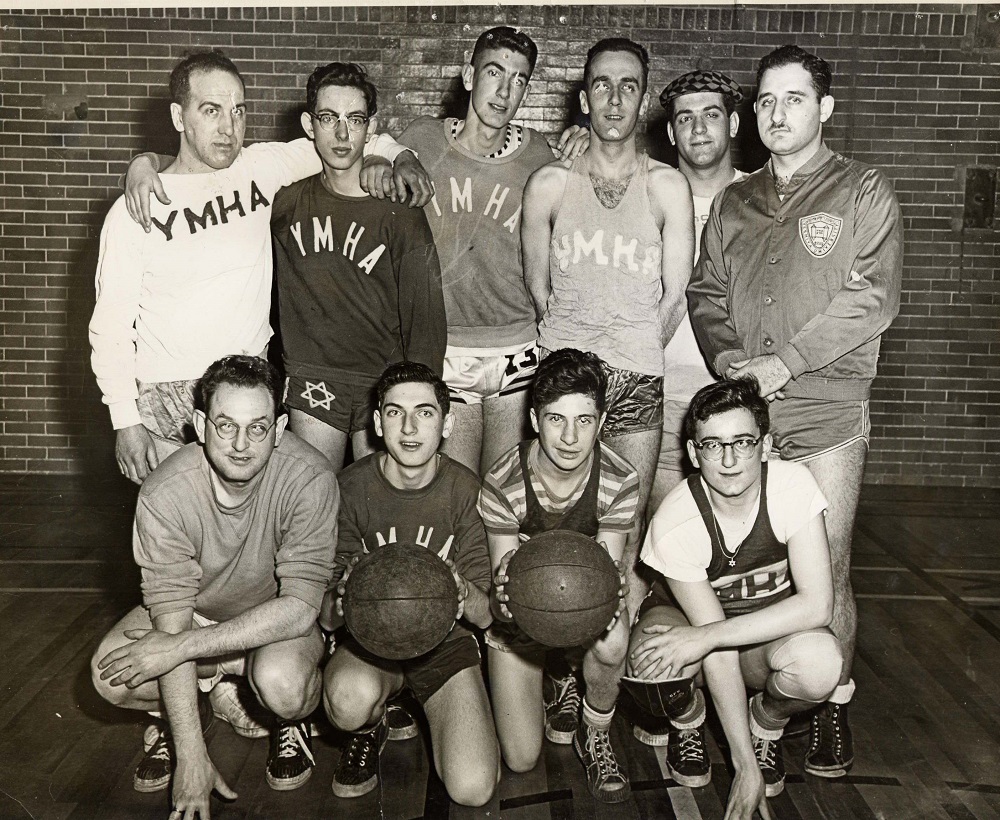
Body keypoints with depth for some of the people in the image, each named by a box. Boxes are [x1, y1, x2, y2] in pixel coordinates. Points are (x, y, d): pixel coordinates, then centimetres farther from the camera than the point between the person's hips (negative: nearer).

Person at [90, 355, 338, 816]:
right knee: (112, 677, -23)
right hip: (194, 611, 2)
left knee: (281, 682, -33)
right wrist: (191, 756, -26)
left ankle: (293, 720, 4)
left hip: (278, 619, -2)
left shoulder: (309, 480, -29)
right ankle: (214, 696, 7)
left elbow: (299, 606, -28)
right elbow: (172, 619, -25)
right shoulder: (165, 493, -26)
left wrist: (182, 645, -32)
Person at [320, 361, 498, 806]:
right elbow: (325, 615, -10)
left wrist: (462, 592, -34)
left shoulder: (467, 490, -10)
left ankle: (429, 708, 16)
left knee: (474, 788, -17)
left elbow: (486, 615, -10)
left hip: (446, 641, 0)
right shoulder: (351, 487, -10)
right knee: (351, 697, -36)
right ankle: (370, 728, 4)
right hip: (370, 637, 0)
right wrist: (342, 600, -35)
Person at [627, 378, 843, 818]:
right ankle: (688, 721, 4)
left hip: (771, 631, 1)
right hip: (685, 615, -1)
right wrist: (746, 768, -24)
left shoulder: (792, 485, -25)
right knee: (652, 663, -36)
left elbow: (817, 604, -30)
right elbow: (715, 643, -25)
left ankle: (766, 726, 4)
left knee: (819, 662, -33)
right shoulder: (674, 522, -28)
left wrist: (705, 638, -36)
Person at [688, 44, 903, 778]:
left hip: (826, 416, -3)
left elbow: (873, 297, -8)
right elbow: (706, 293, 14)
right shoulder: (733, 204, 16)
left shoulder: (863, 193, 3)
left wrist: (785, 361, -15)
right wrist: (726, 354, -6)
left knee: (826, 572, 1)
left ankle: (833, 706, 19)